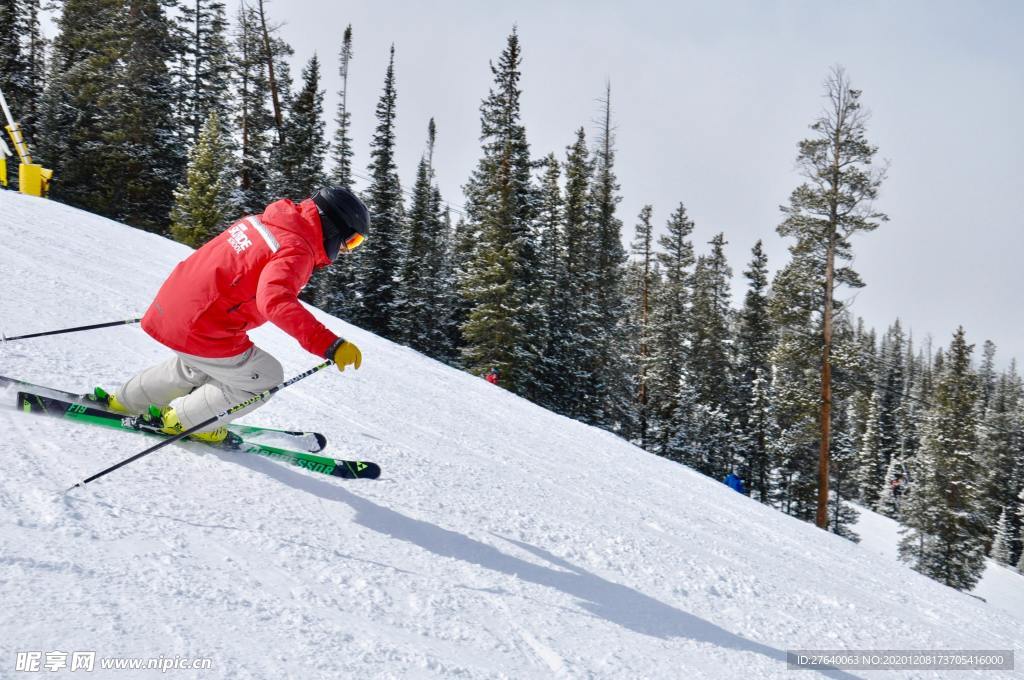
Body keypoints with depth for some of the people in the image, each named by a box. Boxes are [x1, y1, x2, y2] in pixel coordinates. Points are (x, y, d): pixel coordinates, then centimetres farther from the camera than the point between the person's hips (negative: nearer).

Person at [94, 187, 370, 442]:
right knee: (266, 378, 9)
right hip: (204, 334, -9)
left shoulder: (263, 221, 9)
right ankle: (180, 421, 17)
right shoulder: (296, 249, -18)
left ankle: (124, 401, 43)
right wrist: (330, 345, -40)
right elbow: (276, 301, -36)